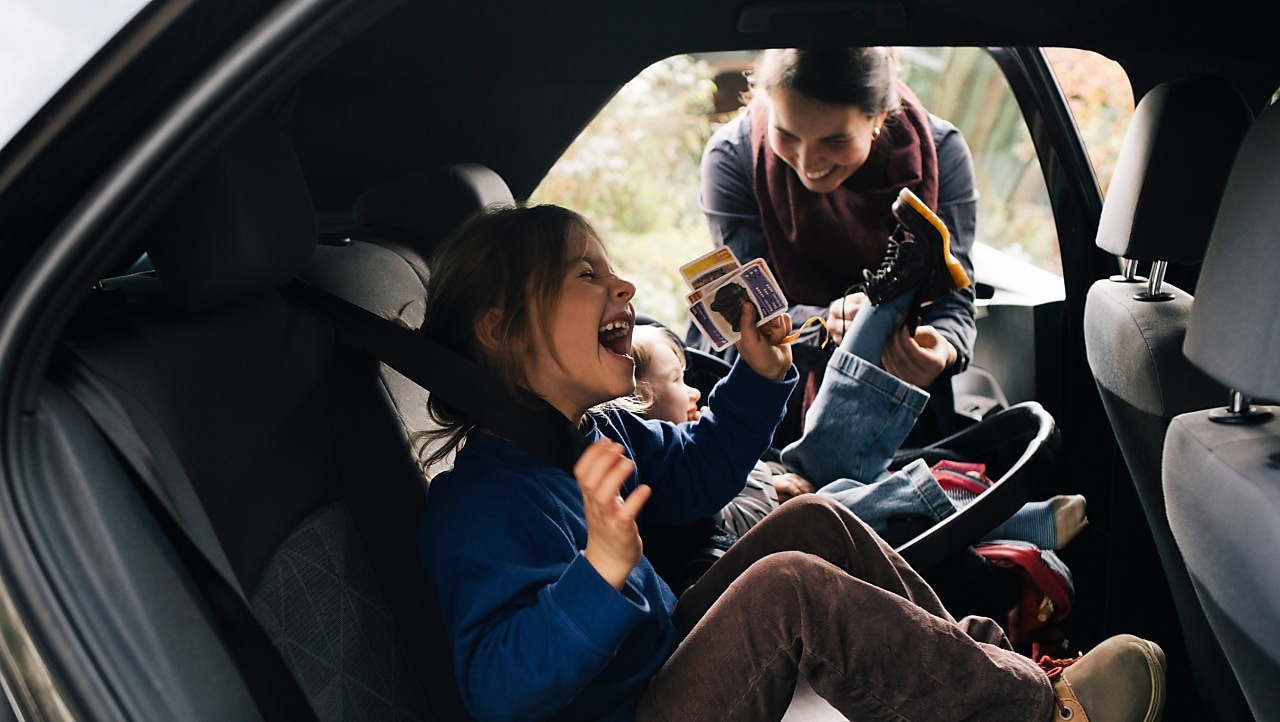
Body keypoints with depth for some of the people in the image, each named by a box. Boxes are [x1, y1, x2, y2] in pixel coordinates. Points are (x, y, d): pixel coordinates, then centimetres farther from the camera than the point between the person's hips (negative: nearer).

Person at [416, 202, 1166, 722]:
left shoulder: (594, 433, 3)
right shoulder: (481, 501, -26)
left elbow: (697, 472, 21)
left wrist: (758, 377, 8)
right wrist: (601, 571, -48)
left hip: (664, 658, 10)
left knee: (812, 521, 3)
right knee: (788, 587, -28)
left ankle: (994, 659, 10)